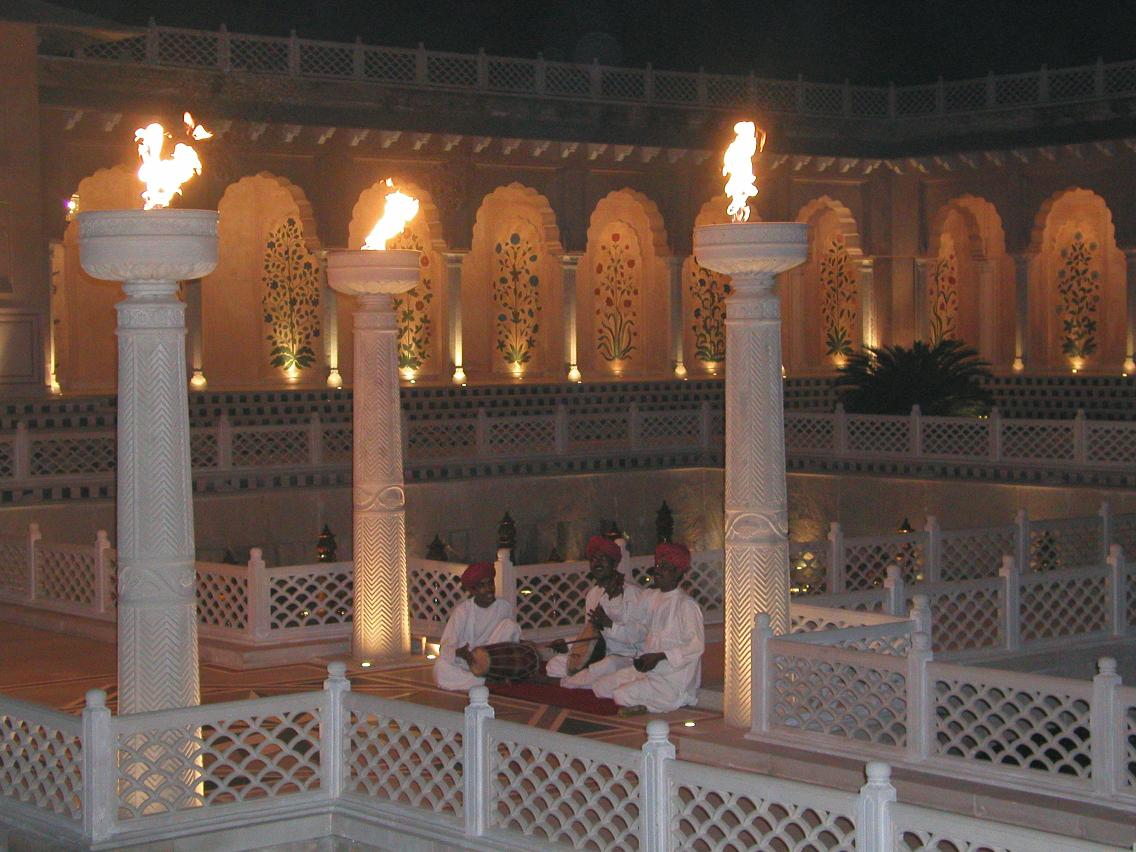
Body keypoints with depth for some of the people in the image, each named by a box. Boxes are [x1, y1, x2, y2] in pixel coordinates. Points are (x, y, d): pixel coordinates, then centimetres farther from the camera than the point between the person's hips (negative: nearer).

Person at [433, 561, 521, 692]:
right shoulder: (462, 610, -9)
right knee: (440, 667, -34)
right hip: (464, 666, -2)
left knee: (510, 624, -16)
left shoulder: (504, 607, -1)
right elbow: (445, 647, -14)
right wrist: (459, 653, -37)